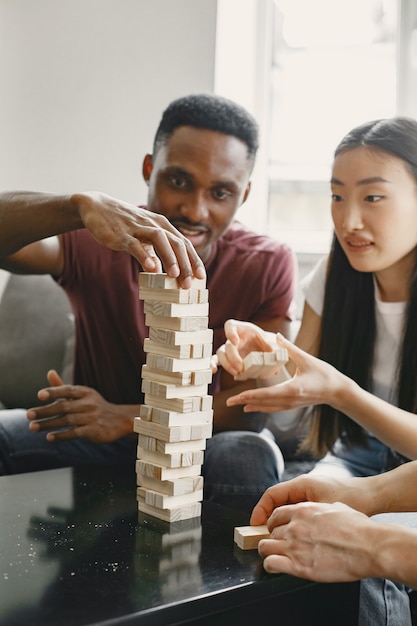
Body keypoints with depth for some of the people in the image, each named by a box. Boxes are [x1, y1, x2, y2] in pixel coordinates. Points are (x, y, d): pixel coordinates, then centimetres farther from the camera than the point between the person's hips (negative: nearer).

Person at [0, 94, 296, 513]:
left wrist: (125, 417, -25)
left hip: (204, 444, 0)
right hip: (95, 440, 1)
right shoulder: (97, 241, -15)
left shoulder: (267, 267, -13)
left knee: (249, 458, -34)